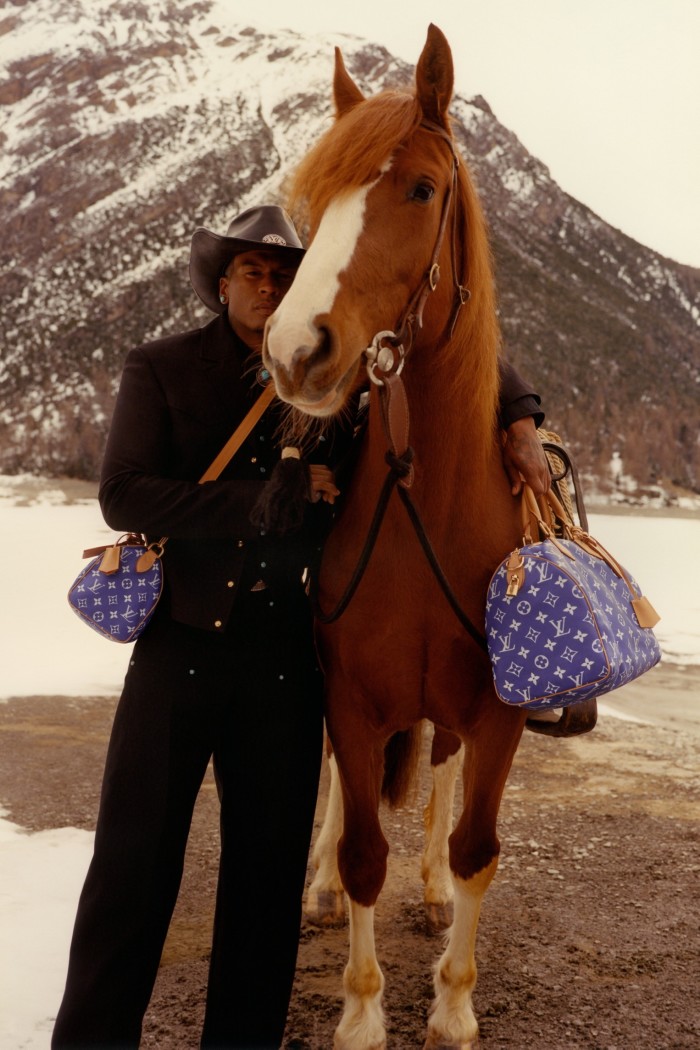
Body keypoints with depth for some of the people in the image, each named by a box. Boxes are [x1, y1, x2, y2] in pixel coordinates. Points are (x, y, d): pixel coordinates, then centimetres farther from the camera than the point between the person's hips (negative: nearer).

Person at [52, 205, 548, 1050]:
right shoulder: (160, 369, 0)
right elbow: (123, 496, -12)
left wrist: (516, 420, -1)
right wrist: (270, 496, -18)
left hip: (283, 655, 2)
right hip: (180, 642, -2)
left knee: (269, 870, 10)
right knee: (132, 867, 4)